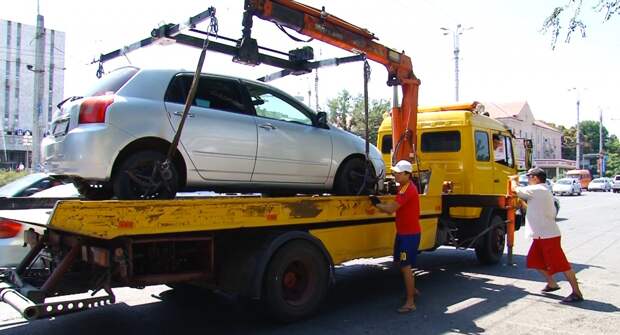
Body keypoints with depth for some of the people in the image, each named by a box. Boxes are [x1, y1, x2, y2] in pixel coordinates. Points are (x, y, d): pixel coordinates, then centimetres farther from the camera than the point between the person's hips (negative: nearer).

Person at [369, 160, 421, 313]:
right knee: (400, 262, 20)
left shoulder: (408, 189, -21)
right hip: (402, 232, 10)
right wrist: (380, 203, 0)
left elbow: (391, 209, -24)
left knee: (406, 266, -7)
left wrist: (376, 204, -11)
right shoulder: (404, 187, 13)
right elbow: (394, 206, 13)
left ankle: (410, 303, 0)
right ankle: (411, 289, 37)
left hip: (410, 234, -10)